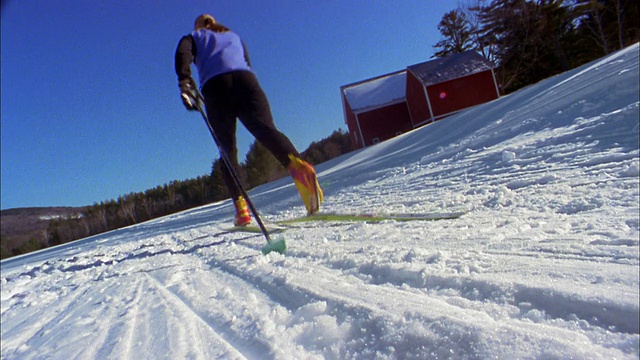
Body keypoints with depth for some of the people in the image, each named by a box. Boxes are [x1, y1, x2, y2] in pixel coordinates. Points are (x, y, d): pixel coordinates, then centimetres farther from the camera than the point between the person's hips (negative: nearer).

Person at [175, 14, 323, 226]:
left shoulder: (193, 38, 29)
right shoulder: (234, 37, 38)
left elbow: (182, 54, 6)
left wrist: (185, 82, -8)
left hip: (214, 86, -1)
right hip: (245, 79, 1)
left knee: (228, 149, 2)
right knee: (265, 128, -21)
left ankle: (241, 208, -10)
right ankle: (296, 164, -52)